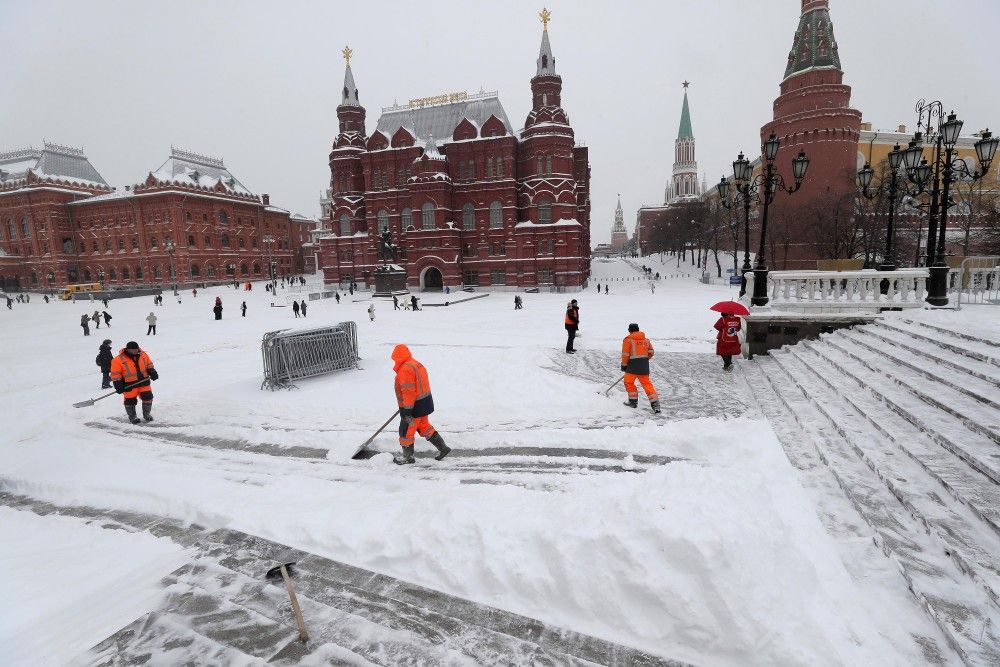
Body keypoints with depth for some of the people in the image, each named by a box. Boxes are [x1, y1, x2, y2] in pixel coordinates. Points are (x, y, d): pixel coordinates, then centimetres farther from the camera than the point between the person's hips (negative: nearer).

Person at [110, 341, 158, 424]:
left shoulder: (143, 355, 2)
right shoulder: (119, 360, -11)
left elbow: (149, 364, 16)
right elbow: (115, 374, -7)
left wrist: (152, 372, -1)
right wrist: (118, 385, -12)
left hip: (143, 381, 4)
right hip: (129, 385, -3)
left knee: (148, 397, 3)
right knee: (130, 400, 4)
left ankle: (146, 413, 23)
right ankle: (132, 416, 25)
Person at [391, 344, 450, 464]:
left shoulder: (405, 369, -21)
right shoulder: (417, 364, 11)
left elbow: (409, 391, -25)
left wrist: (407, 410, -22)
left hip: (415, 406, -10)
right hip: (425, 403, 10)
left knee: (406, 431, 5)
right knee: (424, 426, 21)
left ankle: (408, 457, 19)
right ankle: (443, 448, 24)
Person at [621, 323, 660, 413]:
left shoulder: (628, 340, -4)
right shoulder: (646, 339, 12)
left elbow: (625, 354, -8)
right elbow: (651, 352, 13)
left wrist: (623, 365, 3)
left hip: (633, 364, -5)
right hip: (644, 365, 5)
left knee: (628, 382, 14)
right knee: (647, 383, 9)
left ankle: (633, 401, 20)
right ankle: (655, 403, 2)